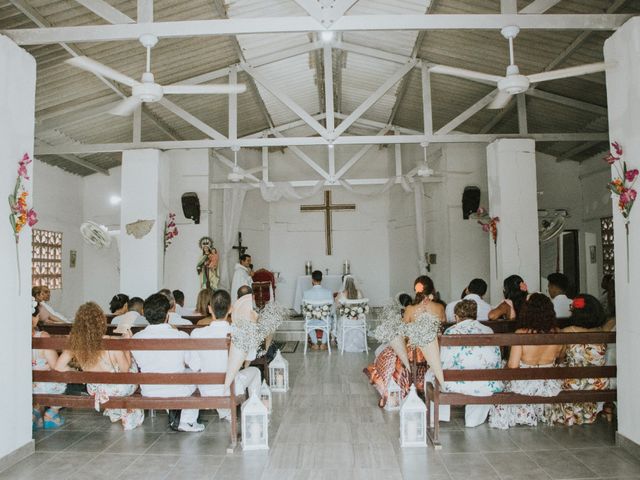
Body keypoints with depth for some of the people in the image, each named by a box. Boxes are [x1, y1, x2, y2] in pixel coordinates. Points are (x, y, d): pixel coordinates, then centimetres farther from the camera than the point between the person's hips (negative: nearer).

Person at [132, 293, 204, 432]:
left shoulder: (136, 338, -11)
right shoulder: (181, 336, -17)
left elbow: (140, 365, 4)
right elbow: (192, 363, -3)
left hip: (148, 393, 3)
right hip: (178, 392, -3)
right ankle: (188, 421, 23)